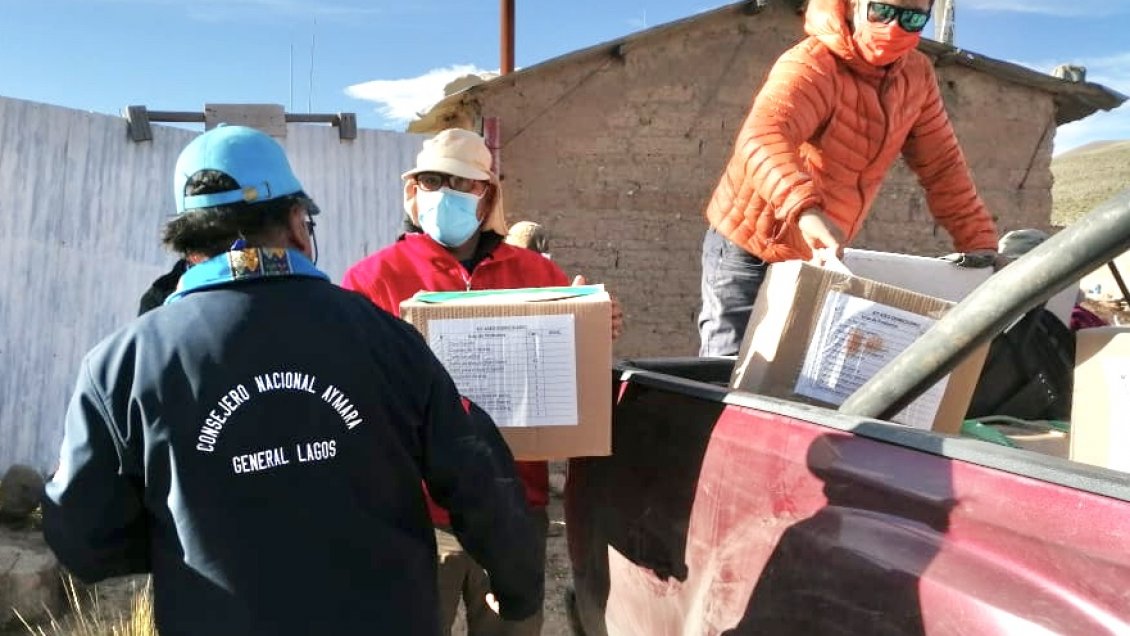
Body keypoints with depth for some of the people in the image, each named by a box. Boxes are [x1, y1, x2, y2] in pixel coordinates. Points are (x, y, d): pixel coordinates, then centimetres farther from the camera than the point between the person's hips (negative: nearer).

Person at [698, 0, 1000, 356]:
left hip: (818, 255, 7)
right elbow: (762, 137, -43)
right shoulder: (811, 66, -23)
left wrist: (978, 241, -2)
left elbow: (942, 164, 6)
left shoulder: (917, 75, -1)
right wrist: (805, 209, -60)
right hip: (748, 250, -6)